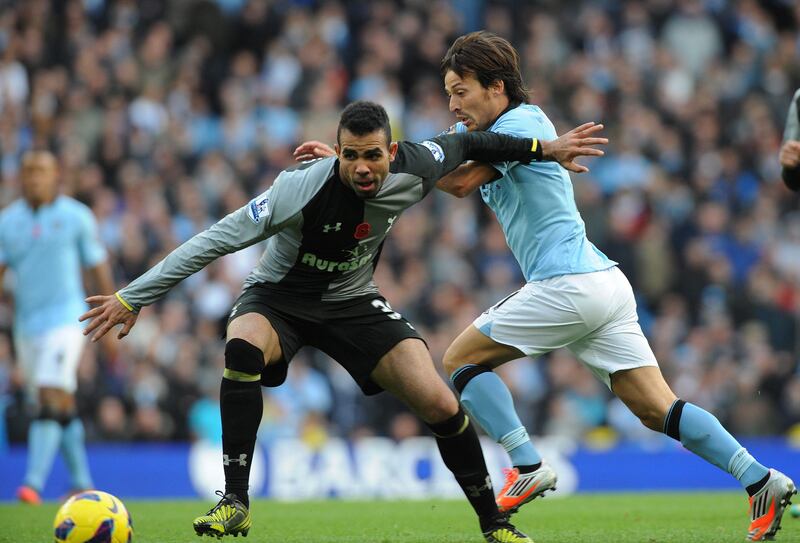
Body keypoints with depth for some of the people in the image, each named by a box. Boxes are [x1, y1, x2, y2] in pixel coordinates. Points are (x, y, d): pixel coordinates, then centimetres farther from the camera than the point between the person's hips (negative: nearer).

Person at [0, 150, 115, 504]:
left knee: (51, 401, -18)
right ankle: (82, 483, 24)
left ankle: (33, 483, -26)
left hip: (65, 319, -5)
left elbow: (98, 268, 5)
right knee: (63, 408, 12)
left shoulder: (76, 217, -1)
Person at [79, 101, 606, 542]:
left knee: (439, 404, -13)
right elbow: (216, 240, -29)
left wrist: (543, 148, 7)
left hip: (353, 302, 3)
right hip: (278, 297, -3)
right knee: (243, 348, -38)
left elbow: (465, 145, 2)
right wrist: (134, 297, -30)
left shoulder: (412, 171, -21)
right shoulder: (302, 189, -33)